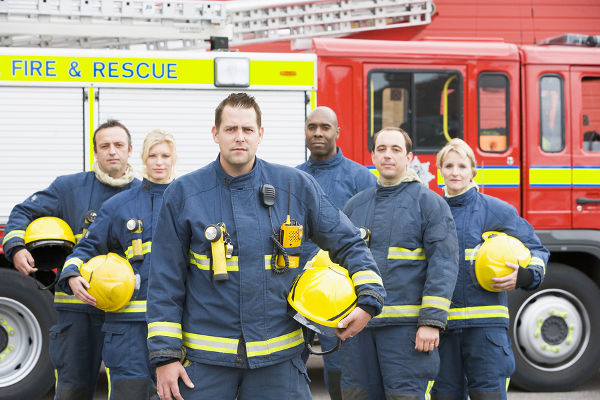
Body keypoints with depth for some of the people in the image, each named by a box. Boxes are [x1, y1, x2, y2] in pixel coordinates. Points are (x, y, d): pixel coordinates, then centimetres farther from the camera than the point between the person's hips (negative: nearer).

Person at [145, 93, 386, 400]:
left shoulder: (296, 187, 2)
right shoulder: (184, 194, 0)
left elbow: (348, 243, 12)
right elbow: (166, 281, 2)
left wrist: (369, 298, -3)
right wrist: (165, 355, -2)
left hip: (277, 358, 1)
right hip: (205, 357, -1)